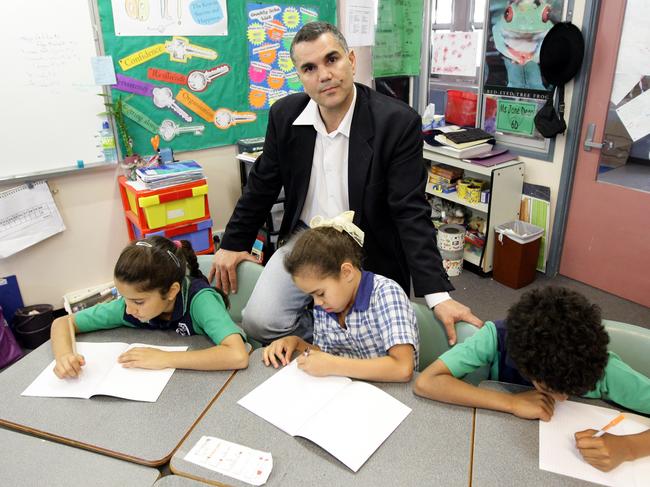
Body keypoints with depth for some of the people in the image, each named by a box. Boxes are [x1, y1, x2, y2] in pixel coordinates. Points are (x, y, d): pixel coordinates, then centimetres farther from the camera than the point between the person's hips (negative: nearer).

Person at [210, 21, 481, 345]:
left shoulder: (398, 122, -18)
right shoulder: (284, 114, -5)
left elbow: (410, 212, -19)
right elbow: (262, 186, 8)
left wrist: (438, 296, -25)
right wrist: (233, 243, 10)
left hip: (368, 253, -3)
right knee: (260, 322, -13)